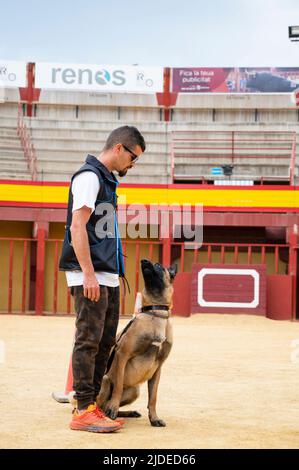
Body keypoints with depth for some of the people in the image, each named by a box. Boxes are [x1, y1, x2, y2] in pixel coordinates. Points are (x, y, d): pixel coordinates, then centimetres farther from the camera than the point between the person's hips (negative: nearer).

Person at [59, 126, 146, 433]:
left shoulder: (107, 179, 21)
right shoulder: (89, 176, -9)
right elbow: (77, 227, -17)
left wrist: (113, 274, 17)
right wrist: (88, 274, -22)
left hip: (108, 275, 10)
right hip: (90, 276, -10)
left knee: (104, 342, 10)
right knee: (89, 341, -8)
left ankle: (89, 404, 16)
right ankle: (83, 411, -5)